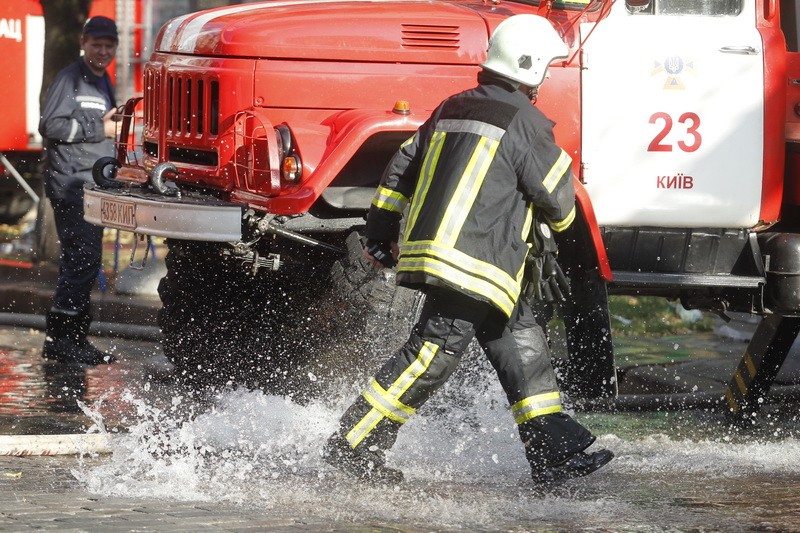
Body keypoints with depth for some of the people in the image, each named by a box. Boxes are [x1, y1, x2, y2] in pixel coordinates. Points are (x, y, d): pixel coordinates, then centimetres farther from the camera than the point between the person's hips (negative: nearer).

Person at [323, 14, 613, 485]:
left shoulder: (452, 109, 17)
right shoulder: (525, 122, -9)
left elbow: (401, 170, 20)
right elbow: (558, 194, -3)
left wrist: (381, 236, 26)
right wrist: (560, 221, 21)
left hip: (433, 248, 10)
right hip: (476, 263, -10)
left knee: (523, 345, 11)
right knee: (435, 352, -10)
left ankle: (557, 454, 11)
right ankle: (352, 447, -9)